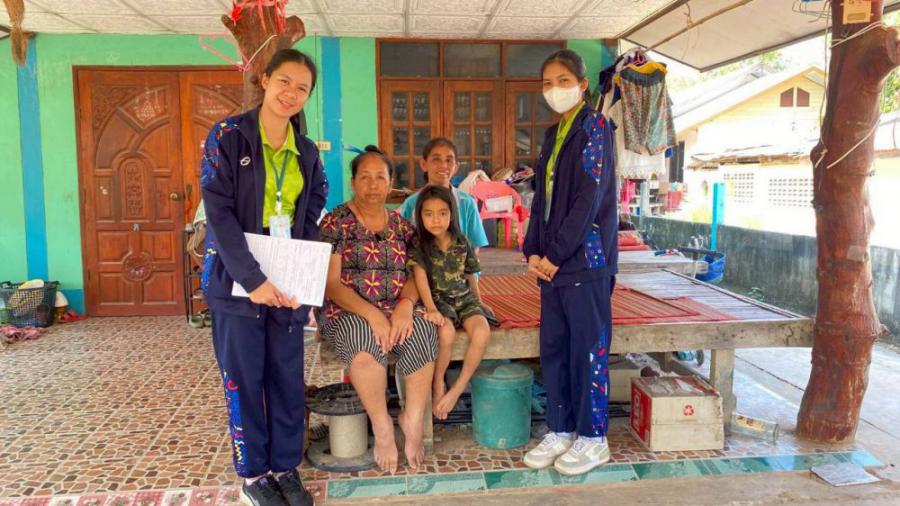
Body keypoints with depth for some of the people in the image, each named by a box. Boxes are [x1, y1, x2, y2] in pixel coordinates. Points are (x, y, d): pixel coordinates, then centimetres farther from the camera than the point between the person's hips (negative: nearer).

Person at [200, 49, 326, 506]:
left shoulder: (307, 153, 9)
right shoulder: (227, 136, -5)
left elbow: (311, 221, 9)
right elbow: (219, 212, -12)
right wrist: (253, 278, -20)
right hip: (237, 278, -4)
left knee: (288, 378, 8)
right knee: (243, 379, 5)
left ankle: (285, 468, 24)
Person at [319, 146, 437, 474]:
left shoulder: (401, 225, 12)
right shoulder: (336, 222, -1)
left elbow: (413, 276, 8)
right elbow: (330, 284, -8)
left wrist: (406, 305, -15)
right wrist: (371, 314, -21)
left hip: (397, 308, 4)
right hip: (348, 310, -3)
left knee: (423, 331, -29)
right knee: (365, 336, -37)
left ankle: (413, 421, -15)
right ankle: (382, 425, -18)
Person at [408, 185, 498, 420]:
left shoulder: (462, 243, 3)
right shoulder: (418, 244, -7)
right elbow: (420, 276, -19)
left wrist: (479, 303, 23)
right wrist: (431, 308, -32)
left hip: (464, 298, 3)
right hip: (439, 301, -3)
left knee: (482, 331, -26)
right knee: (446, 333, -34)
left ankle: (458, 389, -14)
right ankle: (438, 384, -8)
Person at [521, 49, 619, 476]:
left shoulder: (594, 126, -5)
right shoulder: (553, 134, 17)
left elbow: (590, 197, -14)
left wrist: (556, 254, -15)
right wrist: (533, 251, 3)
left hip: (585, 258, -7)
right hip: (552, 261, 8)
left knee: (588, 350, 1)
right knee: (553, 349, 11)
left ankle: (593, 439, 14)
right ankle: (560, 431, 23)